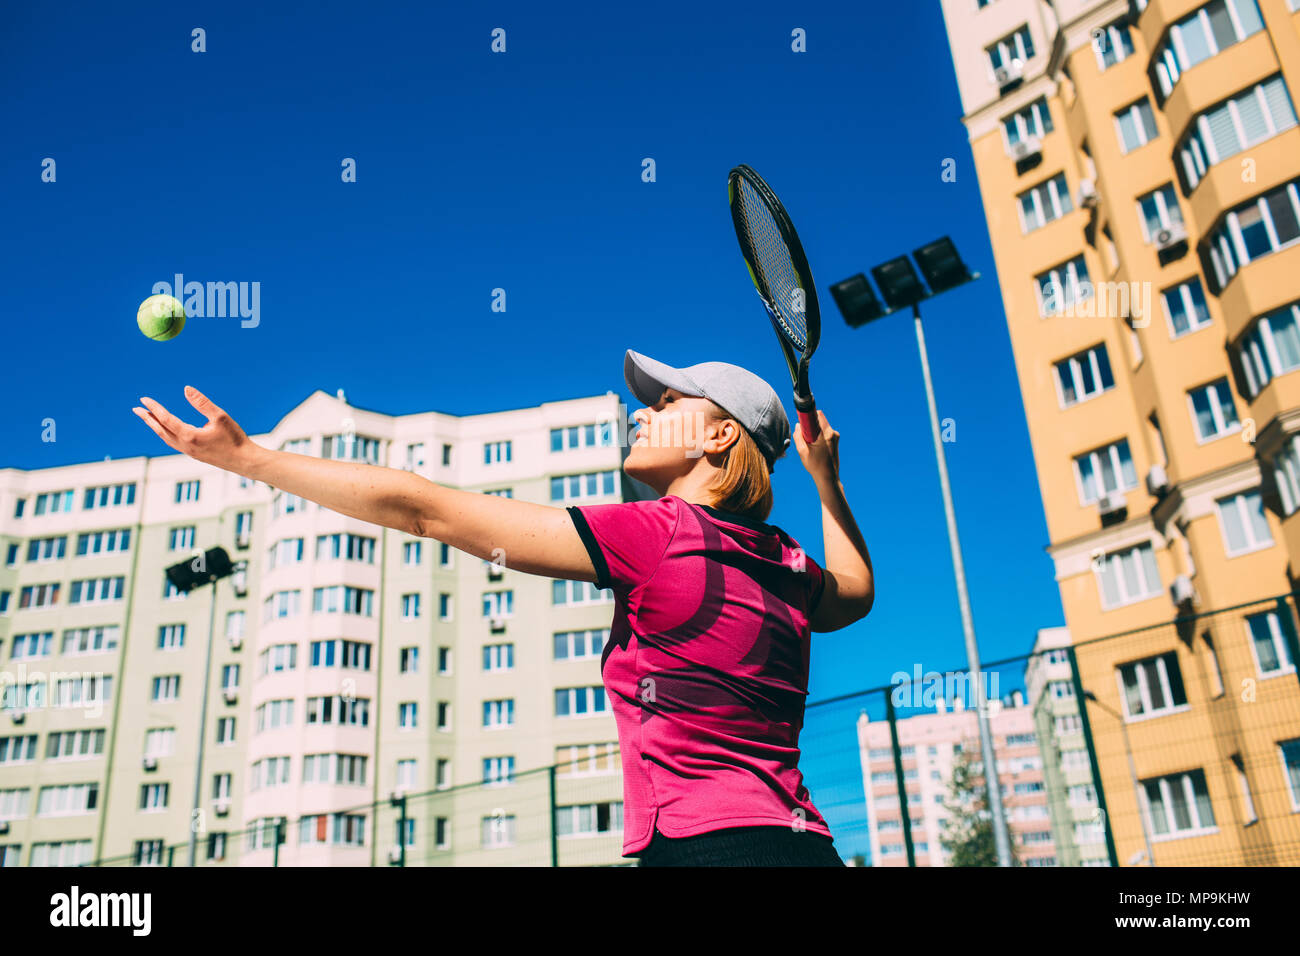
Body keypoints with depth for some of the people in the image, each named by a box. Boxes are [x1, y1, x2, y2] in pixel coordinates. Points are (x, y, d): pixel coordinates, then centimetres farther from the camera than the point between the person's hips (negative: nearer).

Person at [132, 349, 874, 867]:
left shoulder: (652, 533, -9)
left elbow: (426, 509, -7)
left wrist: (248, 456, 0)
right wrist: (826, 475, 39)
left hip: (703, 842, -8)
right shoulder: (787, 566, 11)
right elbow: (857, 590, 38)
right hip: (800, 841, 9)